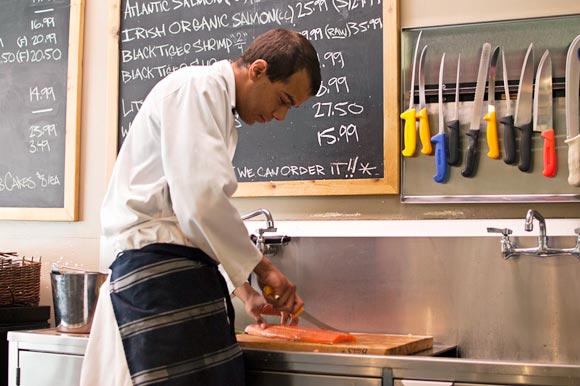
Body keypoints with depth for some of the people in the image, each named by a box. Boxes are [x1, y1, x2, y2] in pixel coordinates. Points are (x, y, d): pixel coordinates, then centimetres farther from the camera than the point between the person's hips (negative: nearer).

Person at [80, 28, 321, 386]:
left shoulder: (223, 116, 22)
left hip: (184, 269, 10)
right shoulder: (196, 88, -9)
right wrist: (262, 267, -8)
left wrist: (244, 289, 24)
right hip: (159, 268, -10)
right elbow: (201, 201, -21)